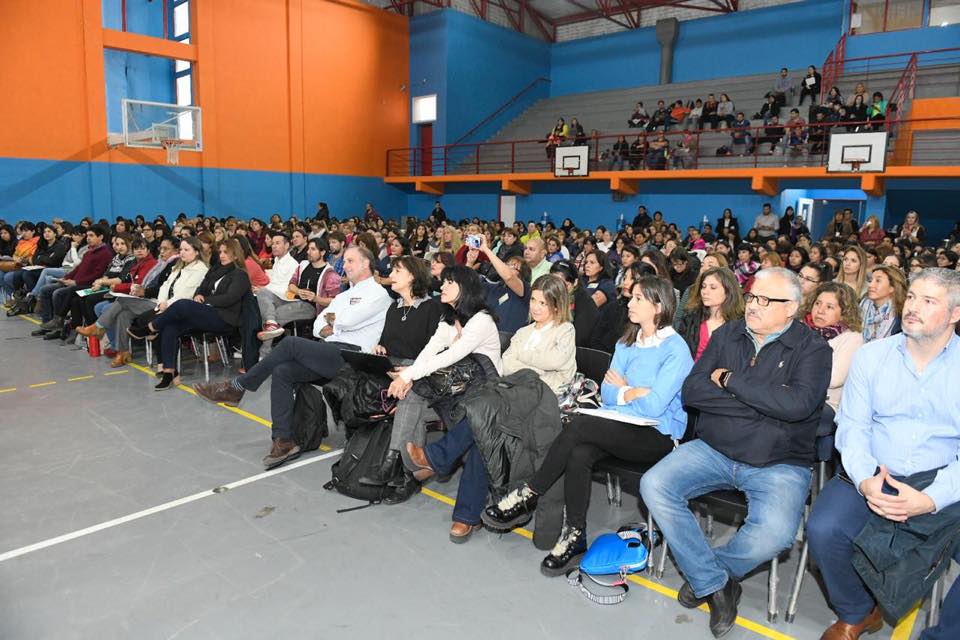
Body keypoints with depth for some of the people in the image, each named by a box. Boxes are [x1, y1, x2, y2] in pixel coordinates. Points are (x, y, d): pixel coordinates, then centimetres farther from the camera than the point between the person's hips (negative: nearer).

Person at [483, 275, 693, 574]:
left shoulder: (676, 348, -9)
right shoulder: (627, 342, 14)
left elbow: (654, 406, -18)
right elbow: (607, 393, 9)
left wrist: (622, 390, -2)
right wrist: (635, 393, -9)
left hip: (658, 436, -6)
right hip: (623, 428, 6)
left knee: (580, 424, -29)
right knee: (579, 454, -27)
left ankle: (527, 497, -15)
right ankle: (575, 538, -15)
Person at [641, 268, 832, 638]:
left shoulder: (812, 349, -2)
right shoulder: (727, 335, 7)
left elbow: (797, 403, -22)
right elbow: (690, 392, -3)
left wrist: (730, 380, -14)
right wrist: (761, 402, -11)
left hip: (779, 464, -3)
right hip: (712, 450, 3)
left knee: (773, 534, -30)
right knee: (654, 486, -18)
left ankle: (704, 571, 3)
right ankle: (715, 584, -3)